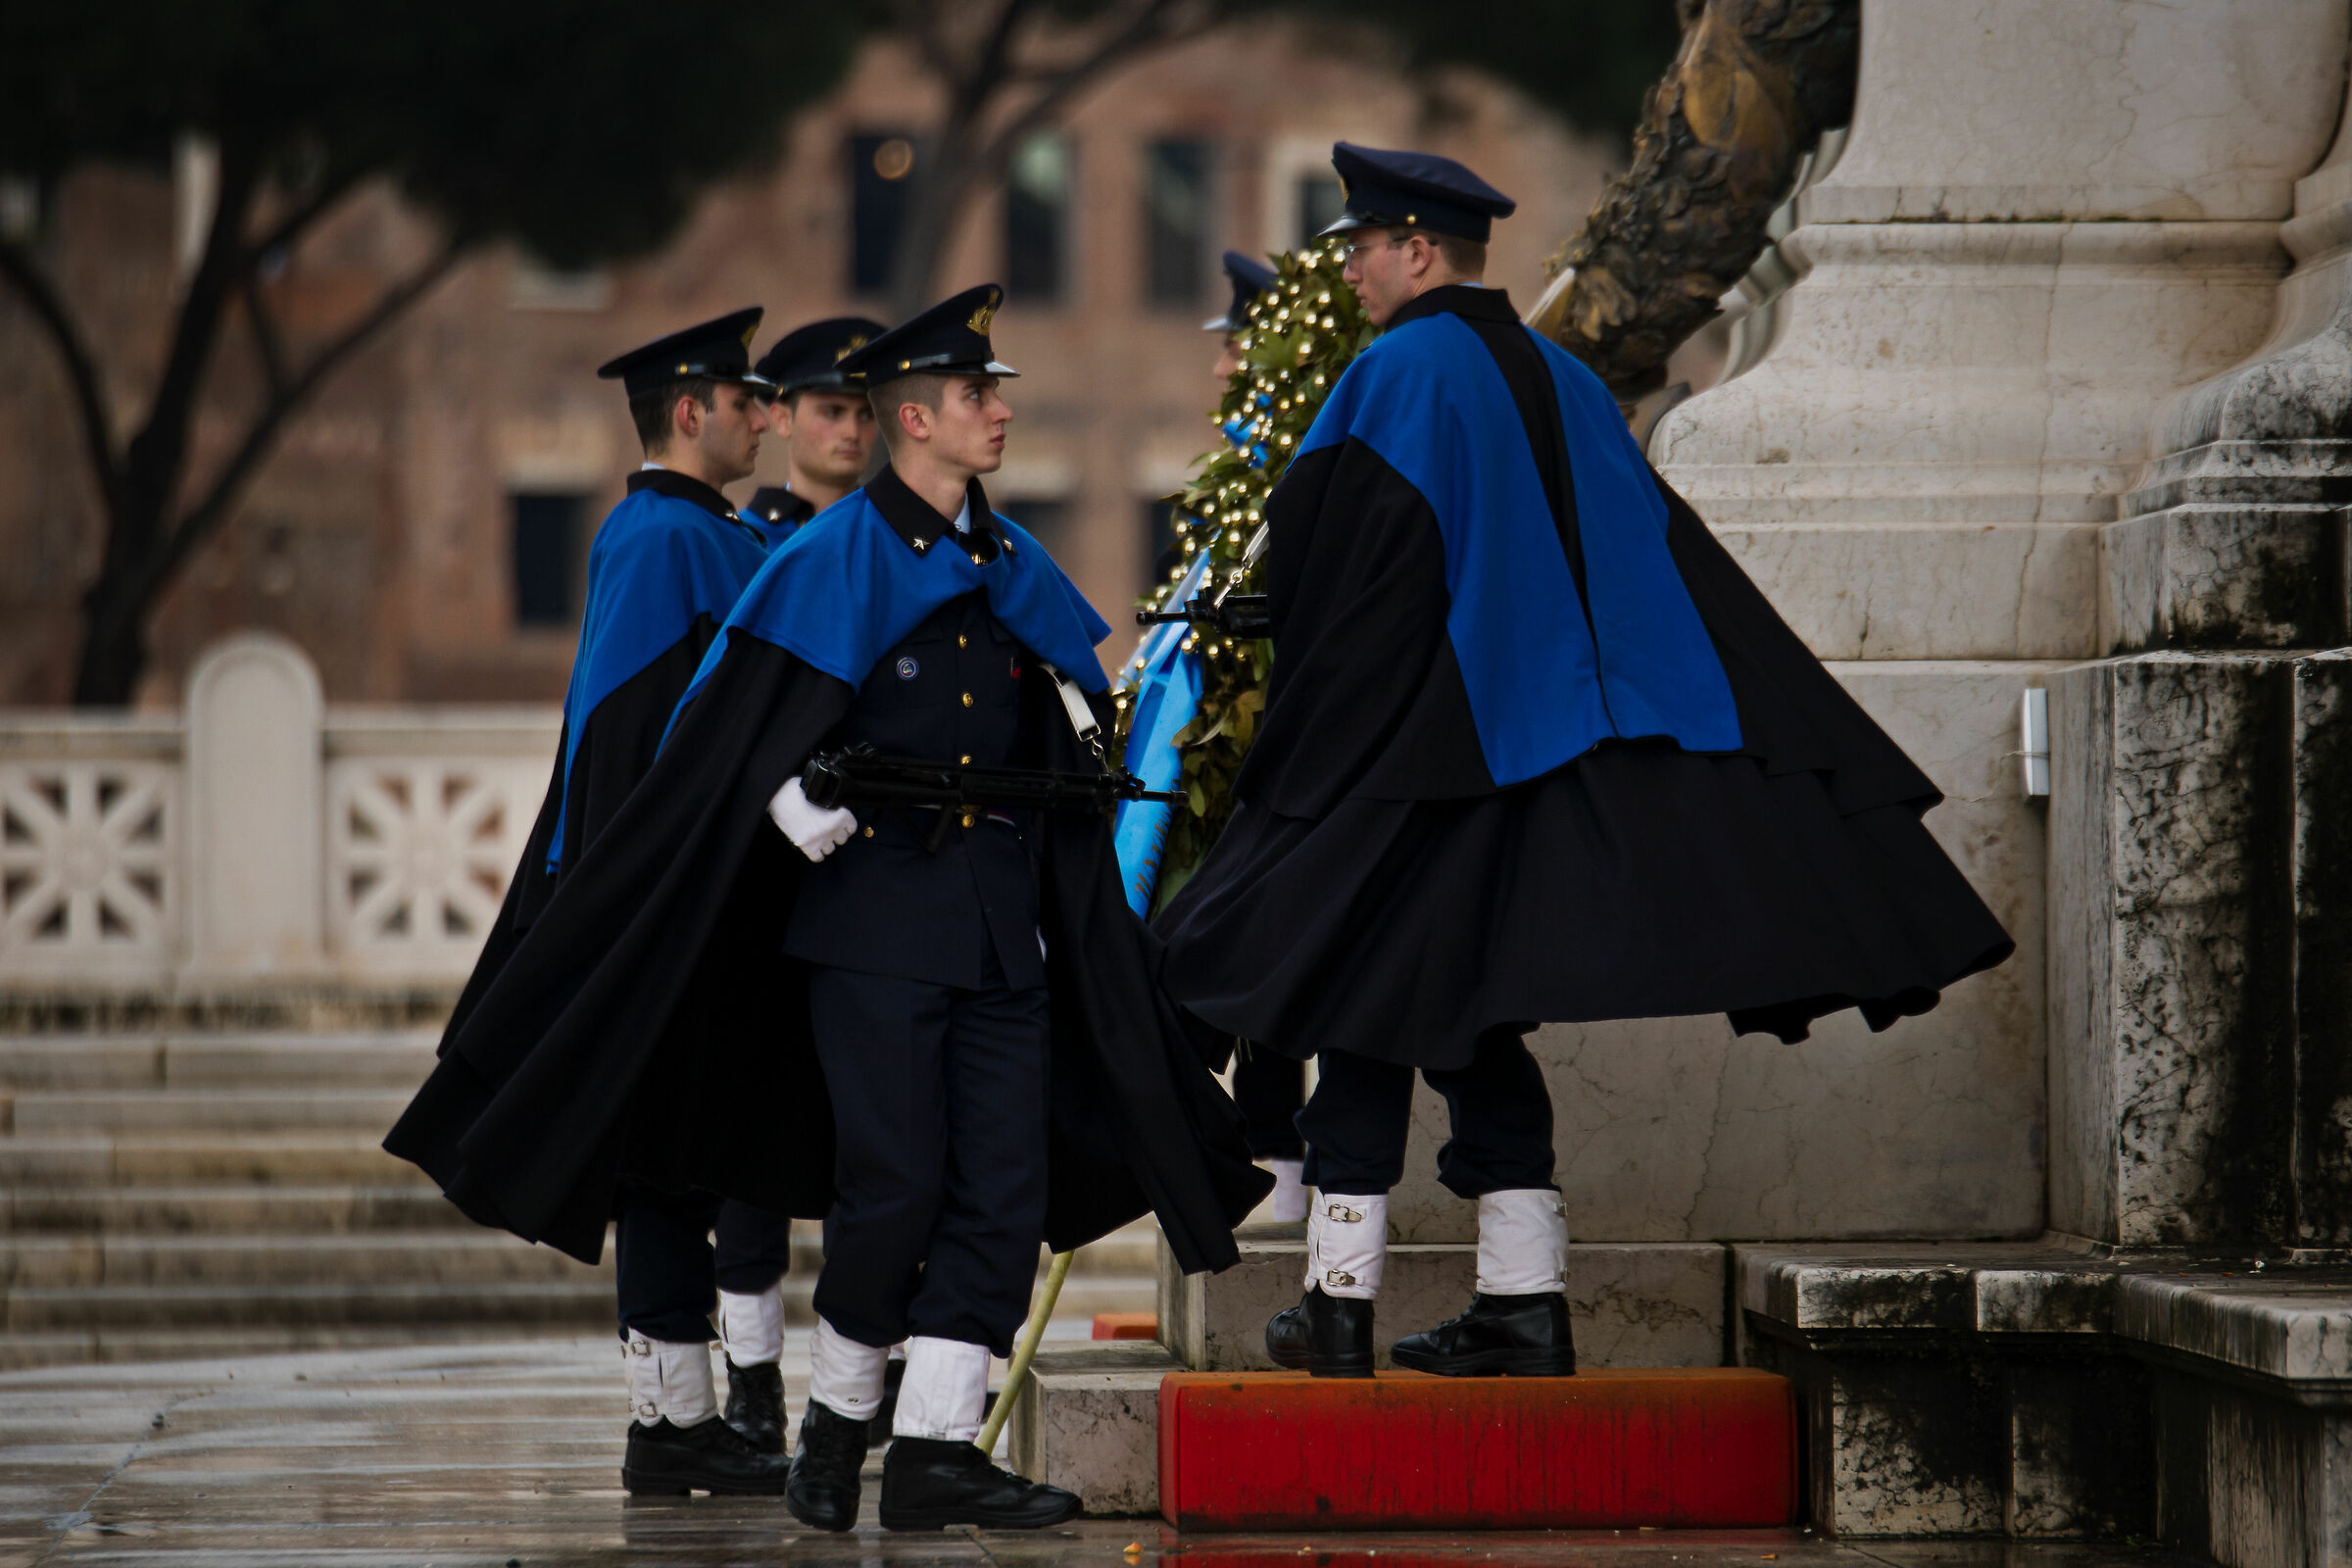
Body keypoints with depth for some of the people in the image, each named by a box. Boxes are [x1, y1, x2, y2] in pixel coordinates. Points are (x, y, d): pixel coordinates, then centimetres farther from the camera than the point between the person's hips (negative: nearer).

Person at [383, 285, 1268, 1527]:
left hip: (1002, 927, 6)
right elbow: (733, 733, -7)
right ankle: (833, 1426, 11)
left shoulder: (1014, 572, 13)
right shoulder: (833, 564, -5)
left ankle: (936, 1452, 0)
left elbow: (1074, 702, 27)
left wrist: (1081, 725, 6)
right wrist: (799, 798, -23)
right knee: (893, 1183, -8)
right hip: (876, 921, -6)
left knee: (1004, 1188, -1)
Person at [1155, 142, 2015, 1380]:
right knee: (1474, 1020, 11)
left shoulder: (1394, 380, -10)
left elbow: (1315, 561, -12)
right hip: (1541, 754, 7)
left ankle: (1340, 1302, -2)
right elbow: (1668, 560, 13)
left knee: (1366, 1013, 0)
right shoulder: (1563, 384, 11)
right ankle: (1524, 1301, 6)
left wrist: (1297, 754, -2)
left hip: (1412, 757, -7)